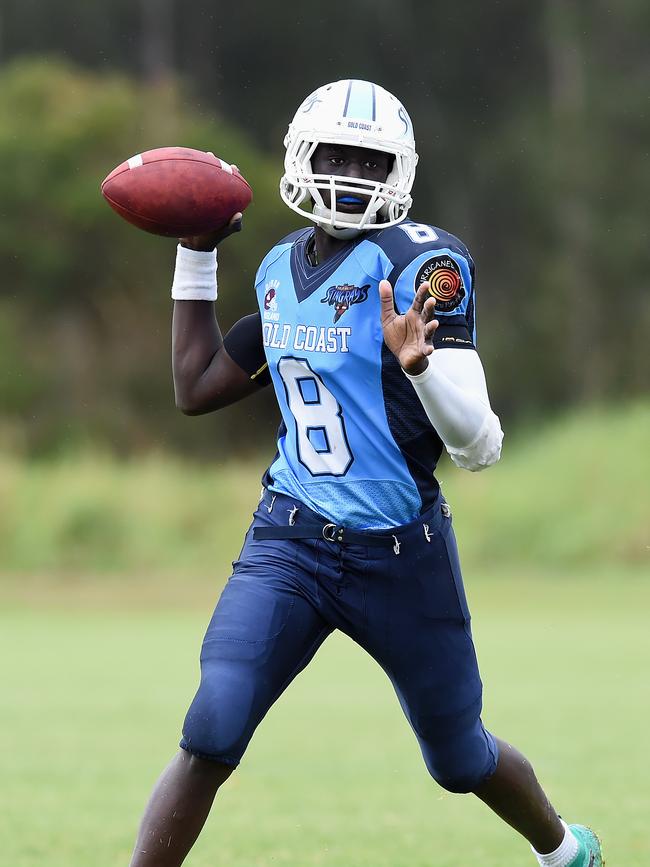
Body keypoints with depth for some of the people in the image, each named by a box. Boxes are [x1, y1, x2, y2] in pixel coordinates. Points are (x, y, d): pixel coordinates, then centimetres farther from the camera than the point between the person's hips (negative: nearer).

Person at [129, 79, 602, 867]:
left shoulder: (420, 264, -14)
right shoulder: (281, 269, 5)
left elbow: (480, 448, -18)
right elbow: (196, 388, 19)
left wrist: (419, 363, -38)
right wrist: (195, 254, 17)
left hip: (400, 556, -3)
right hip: (289, 544, 3)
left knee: (459, 759, 16)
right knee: (210, 739, -17)